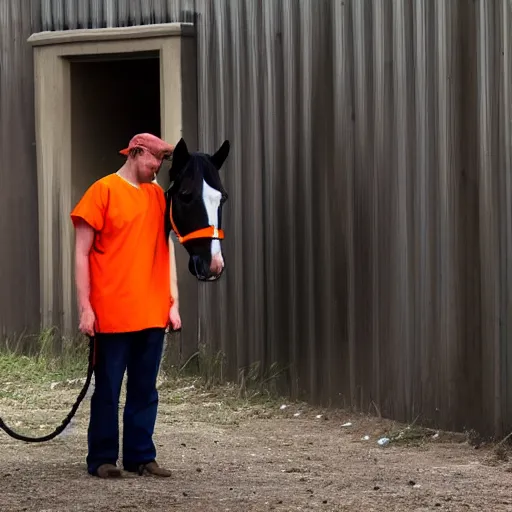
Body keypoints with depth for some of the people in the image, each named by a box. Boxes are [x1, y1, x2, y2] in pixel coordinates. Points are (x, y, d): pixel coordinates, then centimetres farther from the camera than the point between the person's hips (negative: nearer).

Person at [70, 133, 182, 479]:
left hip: (152, 314, 5)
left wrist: (173, 302, 9)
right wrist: (85, 307, -11)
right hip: (112, 315, -5)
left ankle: (141, 456, 14)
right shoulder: (104, 191, -5)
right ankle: (102, 459, 9)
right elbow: (82, 253, -5)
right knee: (108, 389, 1)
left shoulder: (158, 196, 12)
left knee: (145, 389, 7)